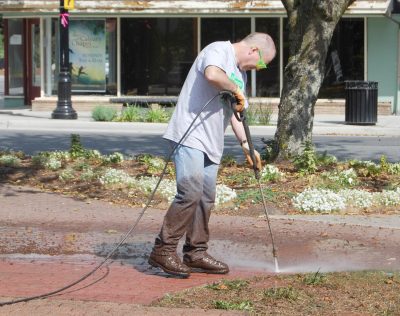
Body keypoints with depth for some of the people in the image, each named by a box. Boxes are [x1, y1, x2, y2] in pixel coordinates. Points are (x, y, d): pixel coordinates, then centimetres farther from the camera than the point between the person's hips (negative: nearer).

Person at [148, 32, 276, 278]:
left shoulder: (240, 73, 24)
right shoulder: (219, 51, -5)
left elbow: (236, 113, 26)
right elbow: (212, 74, -28)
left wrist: (245, 144, 15)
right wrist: (236, 89, -12)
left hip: (212, 144, 10)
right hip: (190, 135, -10)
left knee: (206, 198, 8)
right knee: (190, 193, -17)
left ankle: (196, 253, 14)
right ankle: (164, 249, -13)